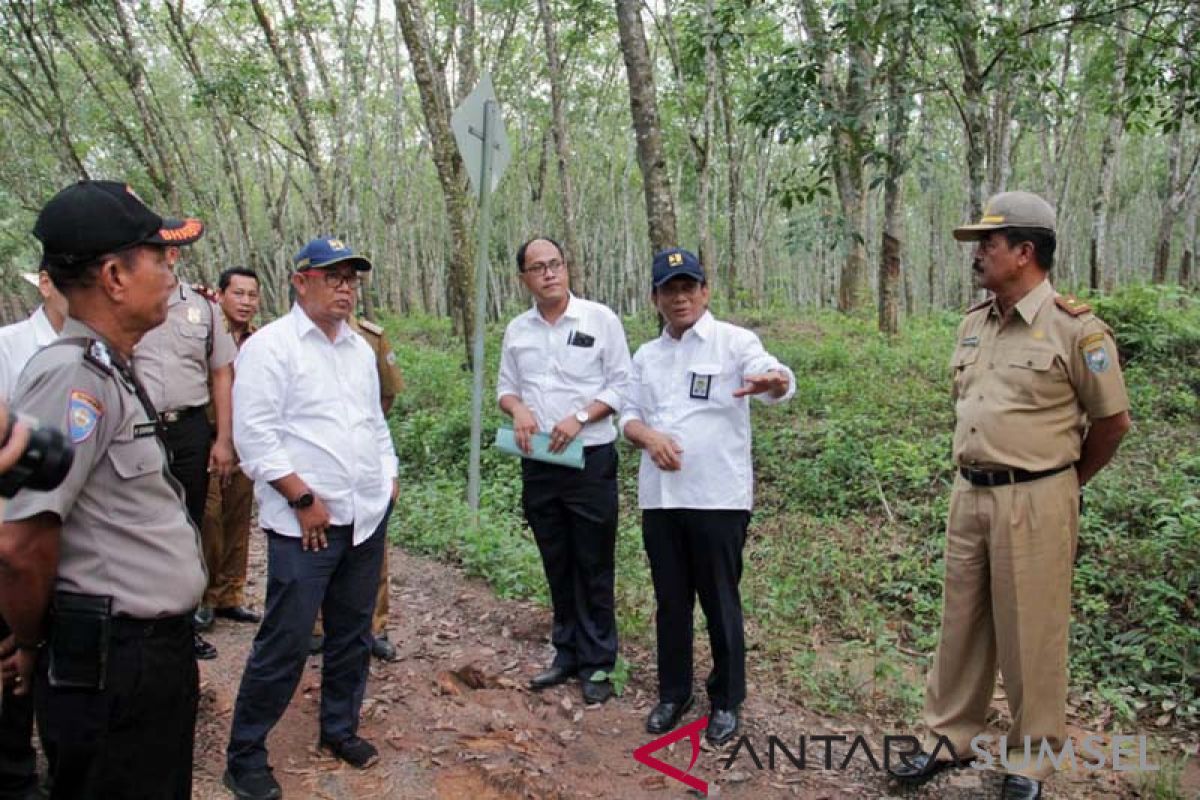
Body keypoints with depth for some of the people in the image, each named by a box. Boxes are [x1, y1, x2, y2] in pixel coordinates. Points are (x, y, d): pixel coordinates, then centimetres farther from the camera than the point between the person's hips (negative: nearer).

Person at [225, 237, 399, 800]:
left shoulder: (359, 348, 15)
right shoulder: (270, 346, -7)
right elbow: (254, 436, -13)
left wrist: (390, 478, 12)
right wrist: (305, 499, -14)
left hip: (368, 516, 7)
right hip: (307, 523, -7)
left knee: (352, 632, 15)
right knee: (285, 642, -2)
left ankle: (340, 729, 33)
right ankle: (245, 755, 16)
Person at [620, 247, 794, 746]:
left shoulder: (734, 341, -3)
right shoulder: (646, 356, 13)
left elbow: (778, 379, -20)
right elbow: (629, 417, 13)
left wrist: (774, 382, -45)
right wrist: (648, 435, -10)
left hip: (719, 497, -4)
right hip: (659, 497, 5)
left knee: (720, 603, 6)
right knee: (670, 602, 14)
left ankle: (726, 701, 23)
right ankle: (673, 693, 30)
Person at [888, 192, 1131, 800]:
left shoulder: (1074, 328, -12)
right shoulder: (973, 323, 9)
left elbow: (1113, 420, -4)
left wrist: (1060, 483, 6)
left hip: (1034, 503, -6)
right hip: (969, 494, 7)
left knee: (1030, 637, 6)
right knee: (960, 625, 15)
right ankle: (948, 738, 30)